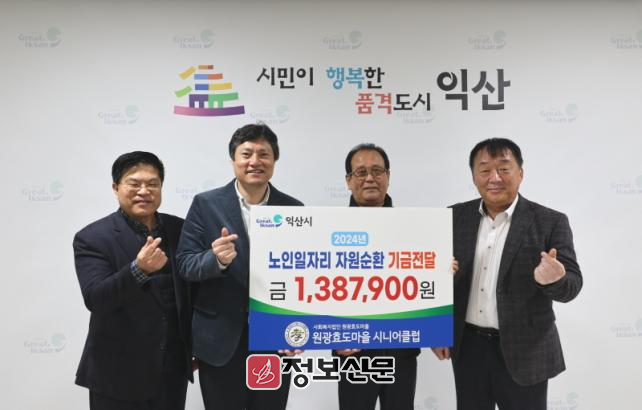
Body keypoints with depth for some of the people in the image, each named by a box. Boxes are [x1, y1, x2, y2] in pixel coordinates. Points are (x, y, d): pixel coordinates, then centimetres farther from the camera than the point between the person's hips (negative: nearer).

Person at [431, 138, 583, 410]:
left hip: (524, 351, -2)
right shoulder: (456, 217, 0)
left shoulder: (551, 222, -8)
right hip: (467, 348, 3)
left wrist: (553, 279, -33)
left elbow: (572, 285, -11)